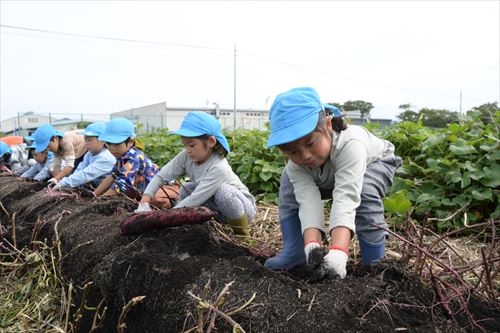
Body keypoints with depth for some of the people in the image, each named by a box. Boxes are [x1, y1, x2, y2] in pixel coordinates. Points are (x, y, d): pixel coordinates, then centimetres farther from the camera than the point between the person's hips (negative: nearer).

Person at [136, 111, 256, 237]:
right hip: (219, 210, 6)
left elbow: (194, 200, -32)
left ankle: (243, 235, -12)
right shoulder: (186, 156, -15)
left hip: (243, 206, -6)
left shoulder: (218, 168, -32)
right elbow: (160, 176, -13)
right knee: (185, 189, -9)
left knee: (223, 191, -35)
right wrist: (144, 203, -25)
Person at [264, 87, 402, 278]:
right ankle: (295, 251, -8)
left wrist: (337, 254, -65)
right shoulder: (295, 162, -30)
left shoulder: (349, 144, -46)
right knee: (290, 181, -17)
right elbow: (308, 201, -39)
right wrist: (312, 246, -56)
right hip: (329, 176, 4)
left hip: (374, 163, -4)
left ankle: (374, 261, -19)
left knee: (364, 192, -37)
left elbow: (346, 198, -55)